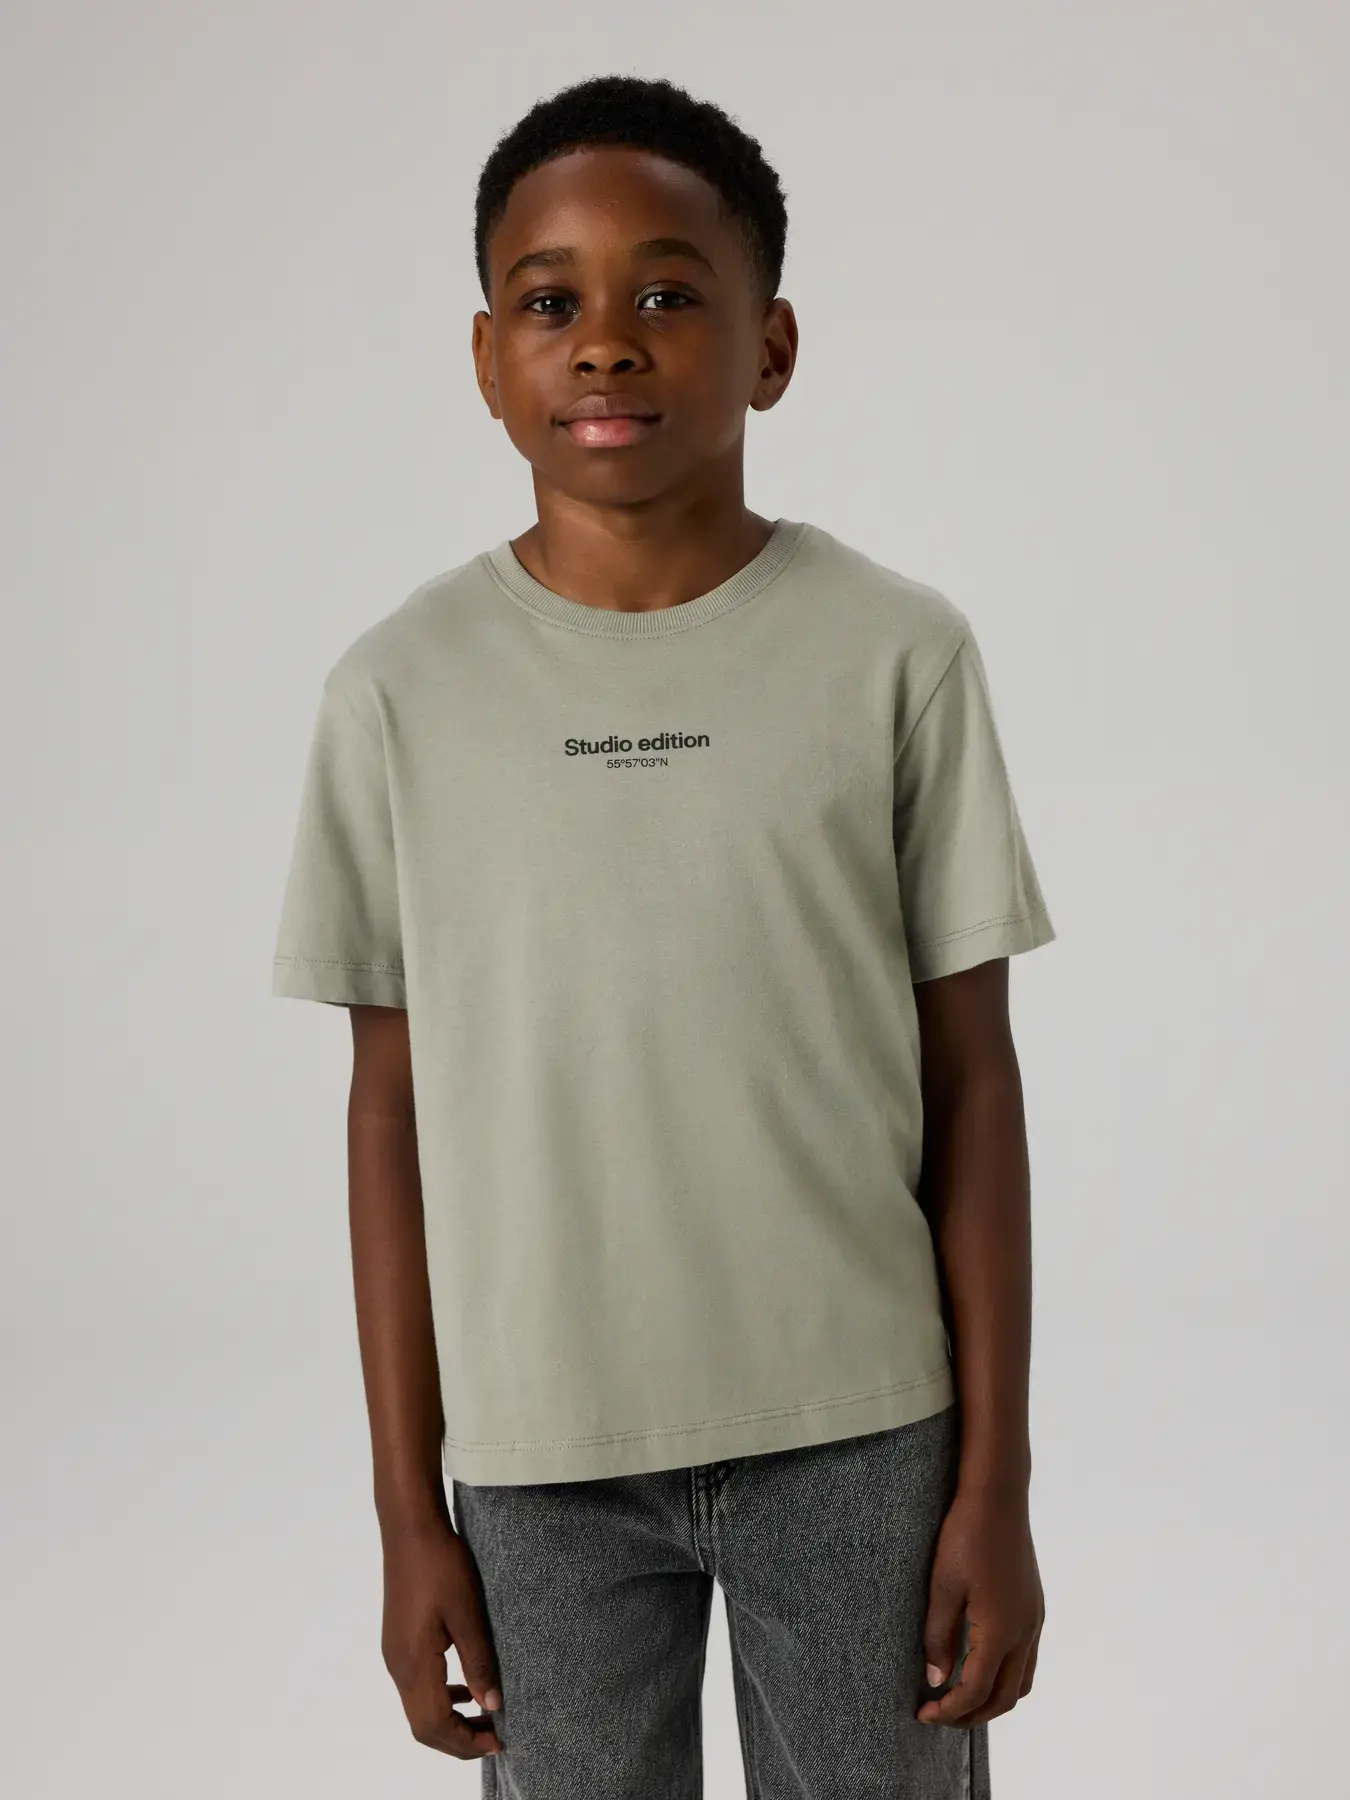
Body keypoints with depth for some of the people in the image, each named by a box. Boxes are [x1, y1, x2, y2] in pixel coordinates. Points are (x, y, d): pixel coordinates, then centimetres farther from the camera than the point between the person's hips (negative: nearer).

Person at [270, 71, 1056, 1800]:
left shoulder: (899, 652, -5)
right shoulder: (399, 689, -3)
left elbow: (969, 1079, -1)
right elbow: (394, 1105, 2)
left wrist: (994, 1480, -2)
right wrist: (408, 1506, 3)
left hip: (857, 1432, 0)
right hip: (541, 1455, 1)